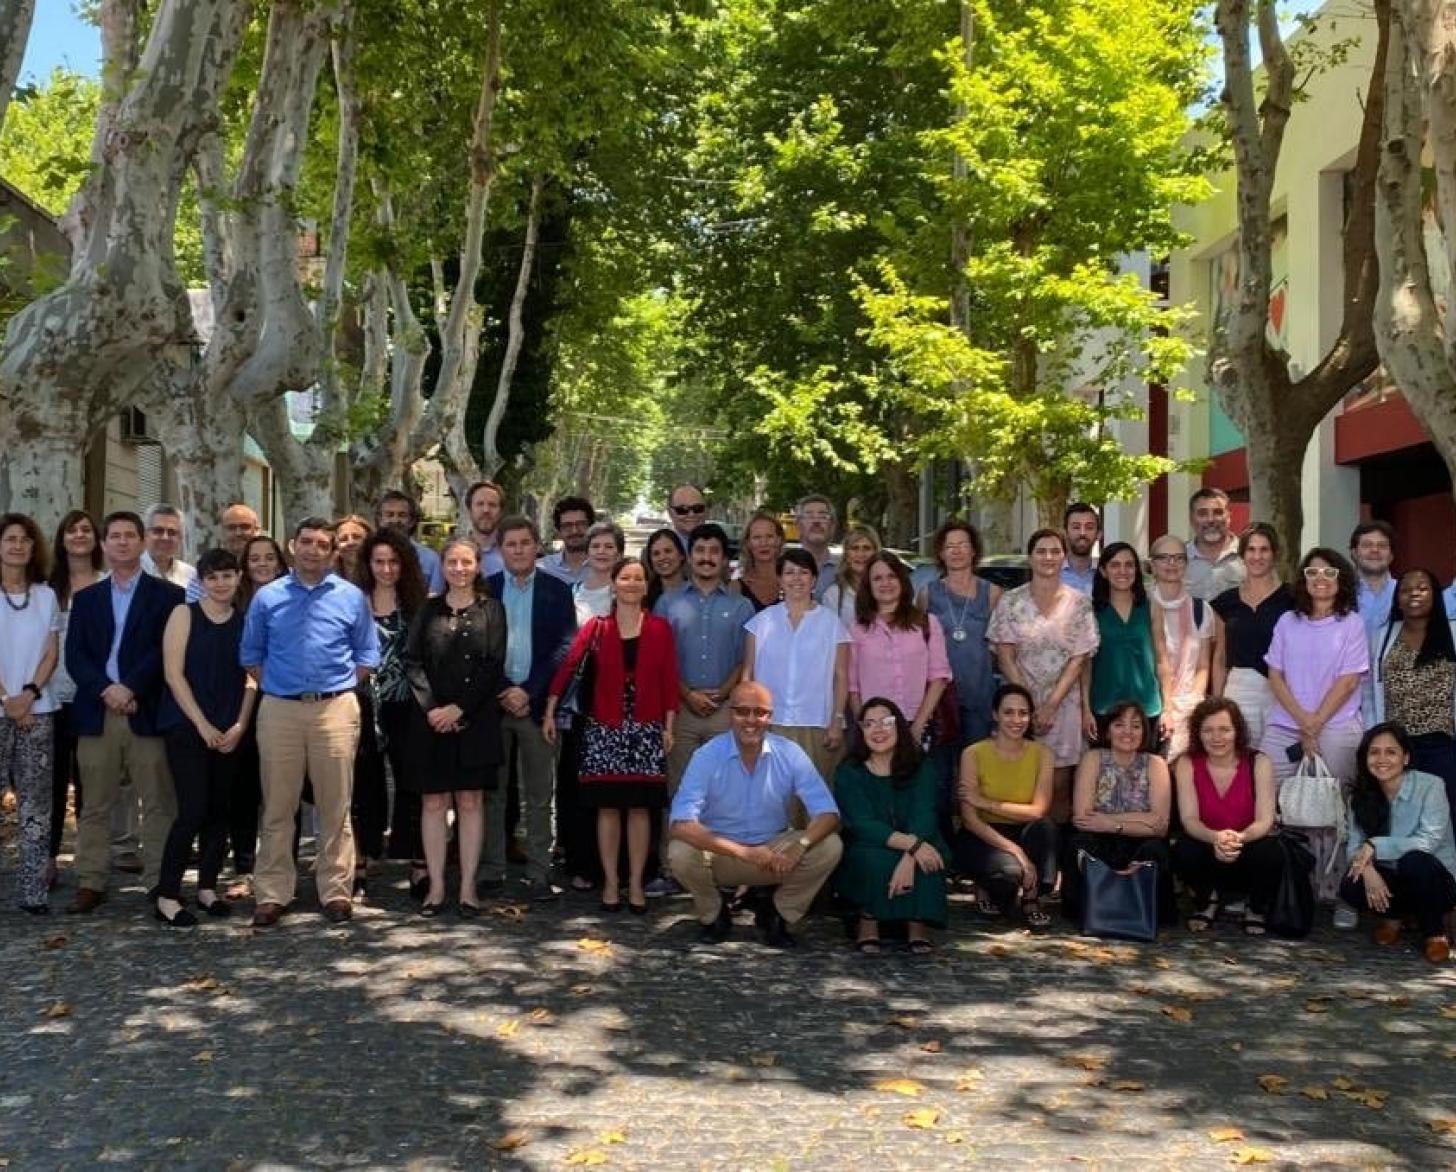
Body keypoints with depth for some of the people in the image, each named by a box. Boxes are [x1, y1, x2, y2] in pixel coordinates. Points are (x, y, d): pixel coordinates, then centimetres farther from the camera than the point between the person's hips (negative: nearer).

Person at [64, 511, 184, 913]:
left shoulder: (167, 595, 5)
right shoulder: (86, 598, 16)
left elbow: (166, 650, -5)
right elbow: (74, 655, 6)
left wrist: (130, 689, -14)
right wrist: (106, 689, -11)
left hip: (147, 712, -3)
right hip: (96, 712, 3)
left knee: (159, 803, -1)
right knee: (95, 805, 5)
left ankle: (159, 882, 3)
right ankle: (90, 883, 10)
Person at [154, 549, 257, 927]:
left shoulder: (245, 622, 8)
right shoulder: (185, 615, -1)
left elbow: (251, 678, 7)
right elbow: (174, 673, -6)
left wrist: (239, 726, -5)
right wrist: (203, 725, -11)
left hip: (230, 732, 4)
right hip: (188, 727, -4)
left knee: (220, 811, 6)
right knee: (192, 811, -11)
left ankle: (207, 888, 16)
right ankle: (167, 896, -4)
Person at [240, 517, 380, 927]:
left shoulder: (351, 598, 5)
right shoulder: (267, 598, 7)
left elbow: (366, 656, 10)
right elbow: (251, 655, 14)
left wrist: (338, 692, 5)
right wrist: (274, 689, 6)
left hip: (335, 709, 0)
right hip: (279, 710, 1)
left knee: (335, 808, 3)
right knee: (277, 808, 4)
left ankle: (336, 892, 11)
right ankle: (271, 894, 10)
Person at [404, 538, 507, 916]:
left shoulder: (491, 610, 6)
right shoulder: (428, 609, 11)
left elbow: (494, 666, -2)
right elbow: (411, 661, 3)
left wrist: (458, 708, -10)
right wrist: (431, 707, -10)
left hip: (475, 719, -1)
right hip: (432, 720, 2)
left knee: (470, 801, 1)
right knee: (433, 802, 2)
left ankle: (468, 888, 5)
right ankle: (436, 886, 7)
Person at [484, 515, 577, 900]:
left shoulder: (557, 591, 5)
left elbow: (564, 648, -2)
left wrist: (528, 692, -10)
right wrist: (502, 693, -7)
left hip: (536, 704, -1)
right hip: (492, 701, 1)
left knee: (539, 795, 2)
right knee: (491, 792, 5)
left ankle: (538, 873, 5)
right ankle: (492, 869, 12)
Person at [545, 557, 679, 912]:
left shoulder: (660, 628, 4)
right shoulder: (596, 627, 3)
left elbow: (669, 679, 2)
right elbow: (567, 666, -3)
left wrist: (669, 726, -3)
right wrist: (550, 712, -9)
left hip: (646, 728, 0)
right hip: (604, 727, 0)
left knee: (640, 807, 2)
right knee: (608, 807, 2)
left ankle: (636, 882, 9)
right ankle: (610, 881, 9)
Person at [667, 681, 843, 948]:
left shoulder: (790, 754, -12)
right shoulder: (707, 756, -18)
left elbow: (828, 814, -15)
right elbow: (682, 825, -27)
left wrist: (800, 845, -37)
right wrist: (743, 852, -36)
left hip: (774, 850, 2)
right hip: (721, 852, -2)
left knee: (830, 846, -22)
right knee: (680, 853, -31)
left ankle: (777, 913, 3)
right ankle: (714, 914, 1)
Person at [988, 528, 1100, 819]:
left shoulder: (1079, 603, 3)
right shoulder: (1010, 602, 1)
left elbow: (1078, 659, -1)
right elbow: (1005, 658, -2)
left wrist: (1050, 705, -10)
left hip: (1064, 703, 0)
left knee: (1059, 783, 1)